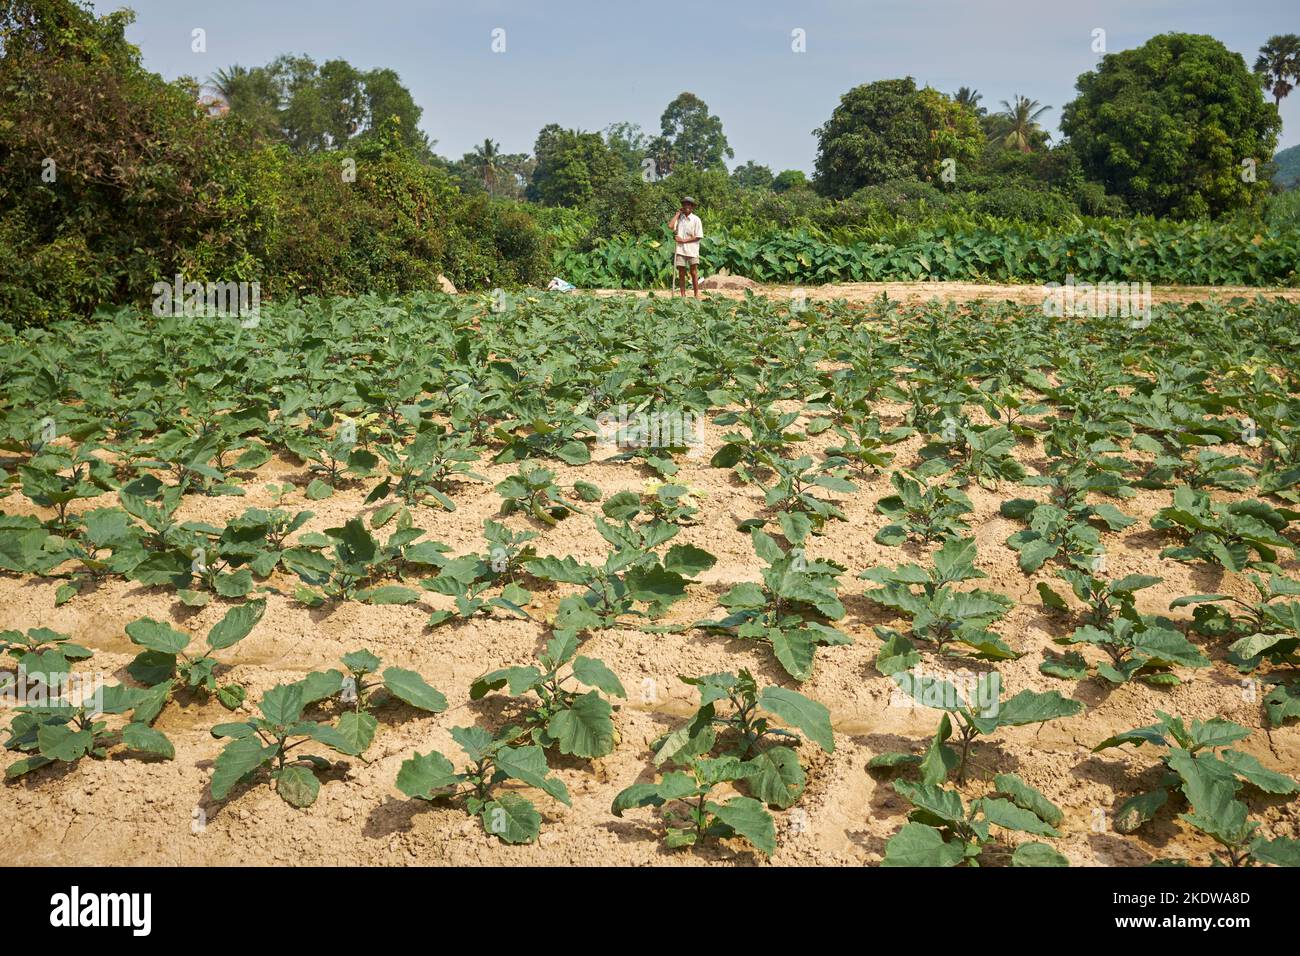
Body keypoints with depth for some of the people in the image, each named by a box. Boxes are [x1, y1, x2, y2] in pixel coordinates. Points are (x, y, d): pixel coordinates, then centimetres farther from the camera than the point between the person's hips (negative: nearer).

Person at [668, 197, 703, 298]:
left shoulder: (696, 219, -1)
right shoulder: (679, 217, 8)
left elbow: (698, 237, -5)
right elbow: (670, 226, -10)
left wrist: (684, 240, -11)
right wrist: (677, 213, -2)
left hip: (692, 249, -3)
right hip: (680, 249, 3)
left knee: (694, 272, -1)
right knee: (681, 273, 4)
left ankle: (697, 295, 5)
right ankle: (683, 295, 10)